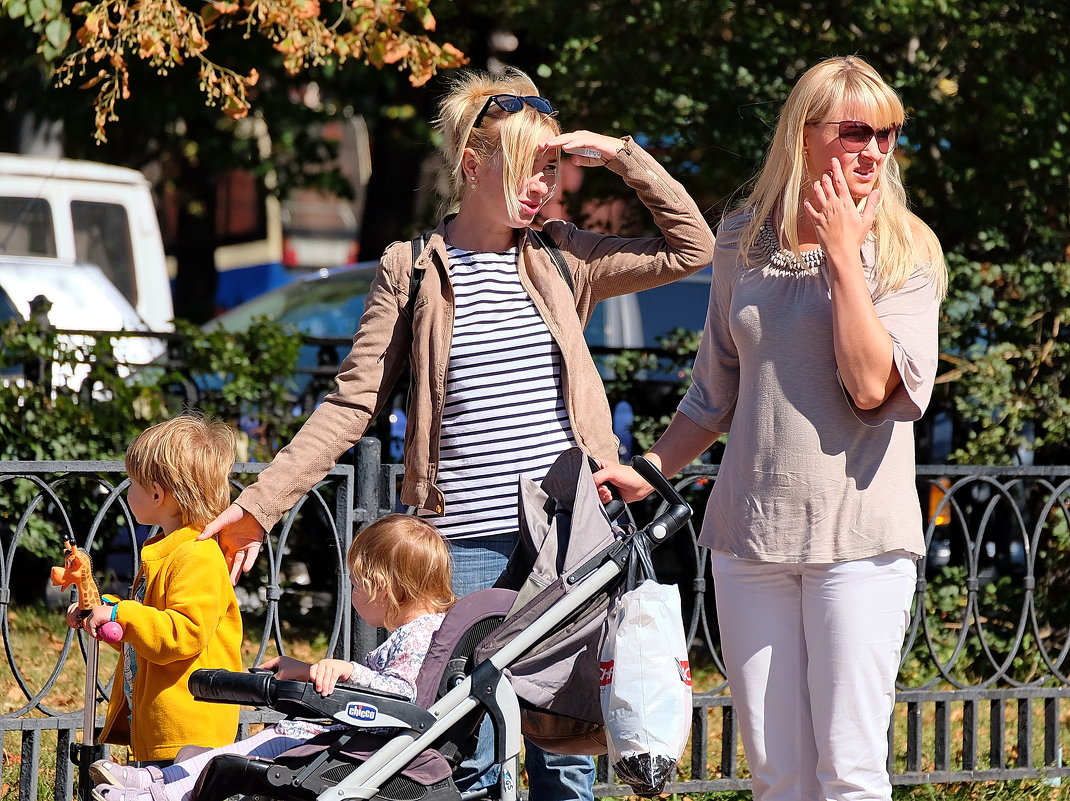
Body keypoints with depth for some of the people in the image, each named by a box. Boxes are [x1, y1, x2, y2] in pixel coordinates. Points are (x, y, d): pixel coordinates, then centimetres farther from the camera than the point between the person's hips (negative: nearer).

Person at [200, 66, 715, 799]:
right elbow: (352, 405, 3)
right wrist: (259, 505, -4)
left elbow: (692, 249, 10)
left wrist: (619, 155, 2)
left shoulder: (563, 259, 9)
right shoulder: (413, 272, 3)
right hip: (465, 546, -2)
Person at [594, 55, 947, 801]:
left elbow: (873, 385, -15)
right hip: (752, 529, 4)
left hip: (857, 533, -4)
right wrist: (648, 468, 12)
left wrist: (842, 252, -13)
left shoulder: (906, 250, -1)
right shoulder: (743, 242, 9)